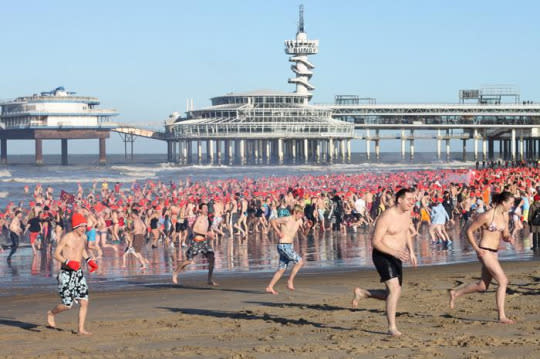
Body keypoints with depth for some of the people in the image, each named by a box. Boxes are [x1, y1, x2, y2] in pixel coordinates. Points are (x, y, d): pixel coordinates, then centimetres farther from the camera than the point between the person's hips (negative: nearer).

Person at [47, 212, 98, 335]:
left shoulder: (83, 237, 7)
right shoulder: (67, 238, -12)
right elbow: (56, 254, -11)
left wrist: (89, 260, 13)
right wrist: (68, 262, -26)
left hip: (78, 273, 6)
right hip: (66, 273, -6)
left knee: (84, 302, -2)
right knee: (67, 305, -3)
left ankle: (81, 329, 6)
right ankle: (51, 313, 26)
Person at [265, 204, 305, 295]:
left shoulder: (299, 221, 9)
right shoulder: (286, 219, -13)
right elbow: (272, 221, -11)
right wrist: (278, 232, -17)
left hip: (289, 247, 8)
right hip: (284, 246, -8)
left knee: (282, 269, 9)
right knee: (300, 262, -13)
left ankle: (270, 287, 13)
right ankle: (290, 281, -4)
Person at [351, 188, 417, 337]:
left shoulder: (406, 212, 4)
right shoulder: (386, 217, -20)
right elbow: (375, 242, -21)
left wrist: (411, 251, 16)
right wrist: (394, 252, -31)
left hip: (396, 258, 9)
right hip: (383, 256, -8)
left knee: (393, 294, 12)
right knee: (394, 290, -21)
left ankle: (361, 293, 30)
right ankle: (392, 327, -16)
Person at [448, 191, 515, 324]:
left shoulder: (505, 216, 7)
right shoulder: (486, 216, -16)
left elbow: (505, 235, 16)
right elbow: (469, 231, -10)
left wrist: (509, 238, -8)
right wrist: (476, 248, -15)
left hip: (494, 253, 9)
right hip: (485, 252, -9)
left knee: (482, 286, 16)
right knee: (503, 281, -13)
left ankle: (455, 293, 35)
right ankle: (502, 316, -9)